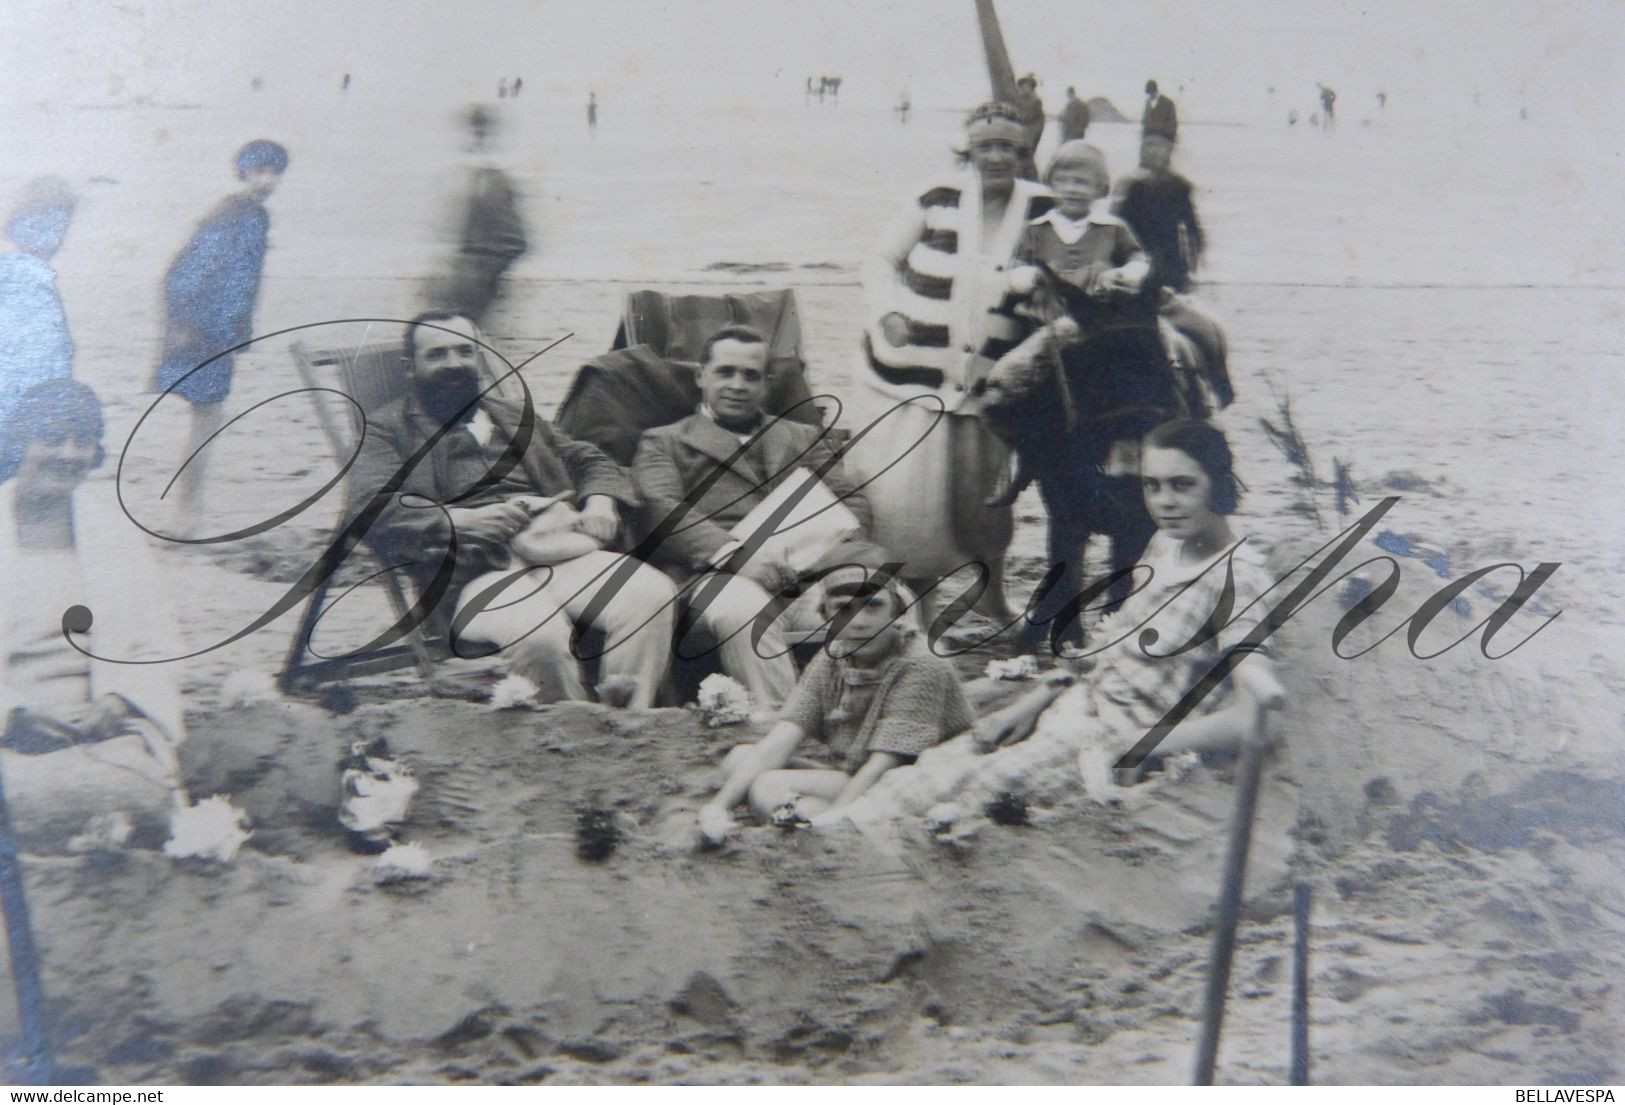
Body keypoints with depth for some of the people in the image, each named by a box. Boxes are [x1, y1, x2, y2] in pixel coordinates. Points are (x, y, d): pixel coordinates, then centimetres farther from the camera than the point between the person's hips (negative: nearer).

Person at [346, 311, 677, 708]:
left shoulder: (517, 417, 32)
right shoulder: (385, 432, 15)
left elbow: (591, 461, 31)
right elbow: (371, 509, -2)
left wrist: (599, 506, 6)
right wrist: (463, 520, -15)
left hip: (563, 552, 5)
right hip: (477, 571, -5)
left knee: (652, 593, -24)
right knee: (536, 630, -39)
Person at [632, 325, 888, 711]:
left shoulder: (806, 438, 34)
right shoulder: (663, 442, 23)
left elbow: (853, 503, 20)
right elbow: (661, 510, 3)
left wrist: (827, 543, -6)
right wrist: (735, 553, -17)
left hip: (807, 560, 3)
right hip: (715, 566, -2)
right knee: (744, 612, -40)